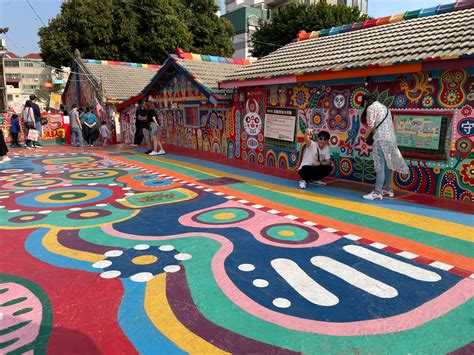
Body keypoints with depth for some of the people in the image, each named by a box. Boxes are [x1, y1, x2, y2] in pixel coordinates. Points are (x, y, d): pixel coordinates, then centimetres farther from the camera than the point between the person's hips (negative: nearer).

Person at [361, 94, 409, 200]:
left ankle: (377, 192, -10)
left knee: (380, 165, -10)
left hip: (381, 138, -9)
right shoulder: (384, 107, 24)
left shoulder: (370, 108, -1)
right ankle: (387, 189, 19)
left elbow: (371, 125, -9)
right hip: (391, 138, 9)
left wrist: (365, 137, 4)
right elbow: (390, 124, 17)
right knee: (388, 164, 13)